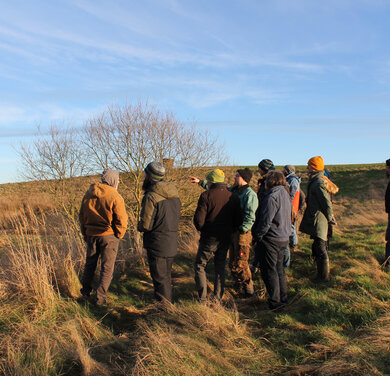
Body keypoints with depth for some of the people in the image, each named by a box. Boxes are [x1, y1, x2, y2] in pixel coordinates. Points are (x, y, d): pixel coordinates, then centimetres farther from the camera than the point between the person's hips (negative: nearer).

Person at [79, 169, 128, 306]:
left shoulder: (88, 194, 5)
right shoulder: (115, 197, -14)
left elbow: (81, 216, 12)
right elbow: (121, 221, -15)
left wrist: (85, 234, 20)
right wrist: (119, 235, 0)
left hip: (91, 235, 5)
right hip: (109, 236, -5)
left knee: (90, 263, 23)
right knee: (107, 267, 6)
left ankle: (85, 290, 34)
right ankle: (100, 297, 9)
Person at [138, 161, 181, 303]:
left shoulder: (151, 197, -19)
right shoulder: (175, 195, 5)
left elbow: (145, 225, -19)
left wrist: (140, 226, 2)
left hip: (157, 245, -8)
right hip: (172, 243, 8)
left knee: (160, 277, 4)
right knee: (167, 275, 22)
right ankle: (168, 302, 35)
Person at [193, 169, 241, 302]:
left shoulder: (206, 195, -14)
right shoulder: (233, 197, 2)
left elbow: (198, 220, -17)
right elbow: (238, 221, 5)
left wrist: (202, 230, 3)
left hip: (209, 240, -5)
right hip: (225, 240, 5)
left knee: (199, 266, 10)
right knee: (220, 268, 16)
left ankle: (203, 298, 8)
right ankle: (218, 298, 21)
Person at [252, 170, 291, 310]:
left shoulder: (272, 197, -21)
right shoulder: (285, 194, 8)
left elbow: (266, 222, -22)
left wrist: (257, 236, -11)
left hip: (270, 239, -9)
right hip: (283, 238, 9)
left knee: (269, 270, 3)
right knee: (279, 268, 19)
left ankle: (275, 301, 10)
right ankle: (283, 298, 29)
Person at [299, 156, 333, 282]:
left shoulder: (319, 184, -20)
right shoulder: (315, 181, 12)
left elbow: (327, 204, -21)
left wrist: (328, 219, -10)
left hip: (318, 221, -11)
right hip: (318, 221, 11)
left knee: (320, 249, -2)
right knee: (320, 247, 20)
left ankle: (323, 276, 8)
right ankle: (322, 273, 33)